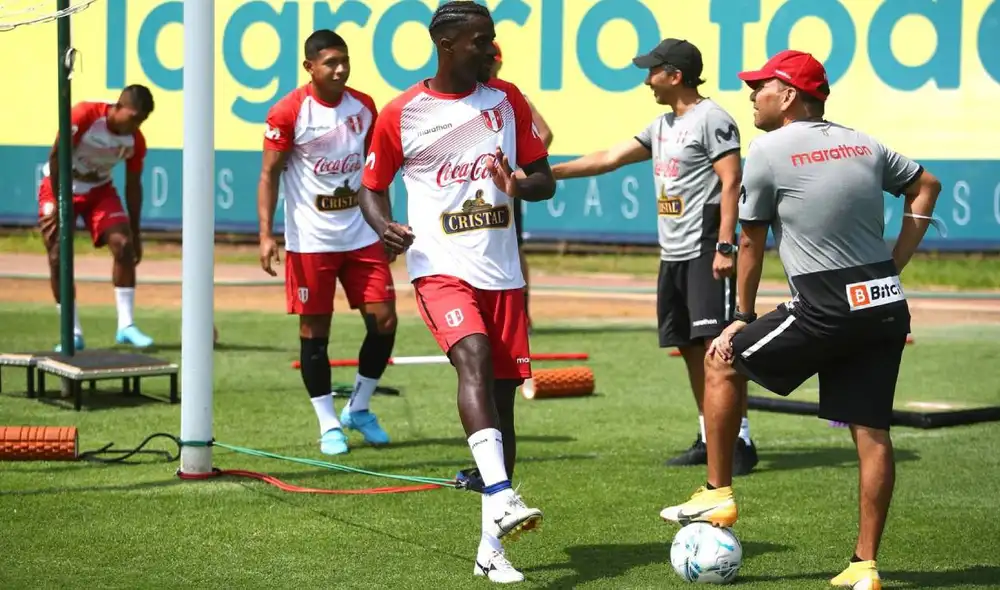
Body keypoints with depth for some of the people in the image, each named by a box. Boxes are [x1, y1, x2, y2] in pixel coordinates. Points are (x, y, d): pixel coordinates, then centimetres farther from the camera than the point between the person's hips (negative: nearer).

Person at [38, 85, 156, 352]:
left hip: (99, 189, 3)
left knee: (123, 244, -14)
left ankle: (126, 326, -8)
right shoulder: (83, 116, -28)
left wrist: (135, 233, -1)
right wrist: (59, 204, -19)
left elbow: (133, 186, -2)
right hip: (61, 186, -3)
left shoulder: (135, 141, -13)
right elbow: (55, 156, -21)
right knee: (58, 257, -11)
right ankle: (73, 333, -3)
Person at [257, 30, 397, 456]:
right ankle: (329, 425, 13)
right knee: (314, 330, 1)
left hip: (361, 236, 4)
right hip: (310, 240, -4)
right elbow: (269, 174, -8)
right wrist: (266, 234, -17)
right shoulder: (289, 112, -10)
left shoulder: (364, 107, 5)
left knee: (384, 321, 0)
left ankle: (359, 408, 20)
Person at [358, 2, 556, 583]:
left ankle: (491, 547, 11)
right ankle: (501, 499, -42)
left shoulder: (508, 100, 7)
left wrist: (521, 186, -13)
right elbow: (373, 186, 9)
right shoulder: (400, 115, -1)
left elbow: (545, 179, 12)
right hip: (441, 268, -4)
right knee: (474, 357, -30)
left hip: (502, 271, 4)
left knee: (502, 394, 3)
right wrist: (383, 224, -13)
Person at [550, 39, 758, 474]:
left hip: (705, 251, -9)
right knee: (690, 346, 10)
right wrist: (547, 173, 18)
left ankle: (740, 439, -15)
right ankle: (709, 438, 16)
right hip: (673, 254, 9)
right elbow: (610, 158, 21)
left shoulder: (711, 118, -9)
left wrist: (724, 246, -22)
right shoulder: (663, 126, 18)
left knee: (717, 343, -14)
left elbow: (731, 182, -15)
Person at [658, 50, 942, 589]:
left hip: (826, 311, -6)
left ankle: (717, 494, 17)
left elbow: (751, 243, 5)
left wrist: (742, 318, 16)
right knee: (872, 431, 7)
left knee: (725, 360, 13)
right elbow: (926, 187, 25)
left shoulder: (768, 151, -2)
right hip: (888, 307, 6)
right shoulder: (863, 144, 14)